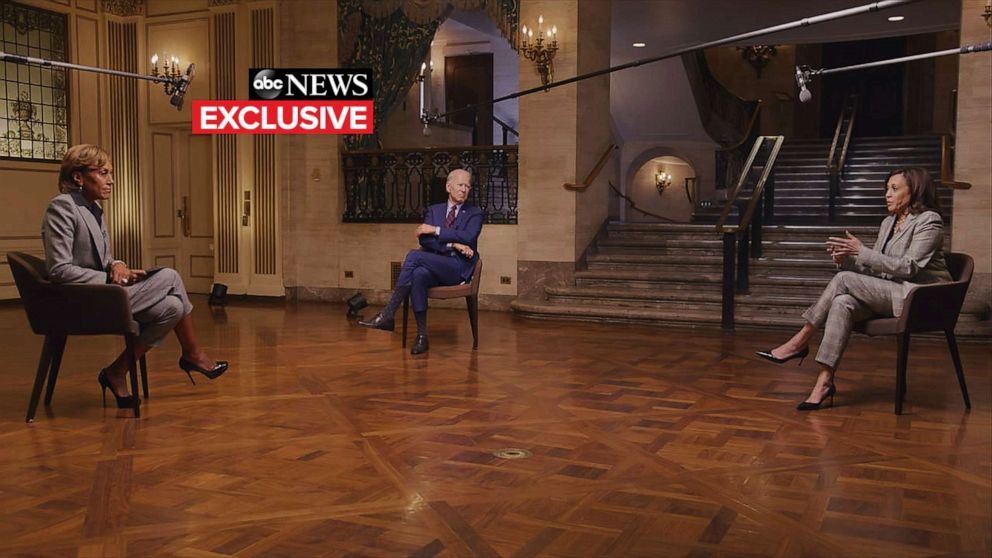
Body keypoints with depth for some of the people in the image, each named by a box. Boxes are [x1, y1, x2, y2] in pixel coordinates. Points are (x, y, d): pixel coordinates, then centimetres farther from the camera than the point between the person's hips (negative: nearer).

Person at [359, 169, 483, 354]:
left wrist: (435, 230, -10)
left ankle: (387, 315, -27)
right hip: (434, 267, 3)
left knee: (414, 255, -29)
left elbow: (468, 237, -10)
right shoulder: (434, 210, 20)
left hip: (458, 269, -3)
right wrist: (453, 245, -10)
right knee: (418, 275, -36)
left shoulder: (474, 213, 11)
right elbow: (425, 240, 4)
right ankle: (422, 336, -31)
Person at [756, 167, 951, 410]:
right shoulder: (888, 223, 17)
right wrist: (847, 259, -8)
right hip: (889, 295, 6)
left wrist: (861, 251, -20)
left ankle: (800, 342, -15)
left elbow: (907, 268, -17)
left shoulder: (929, 221, -6)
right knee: (842, 303, -27)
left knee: (844, 279, -25)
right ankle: (825, 381, -35)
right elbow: (875, 269, 13)